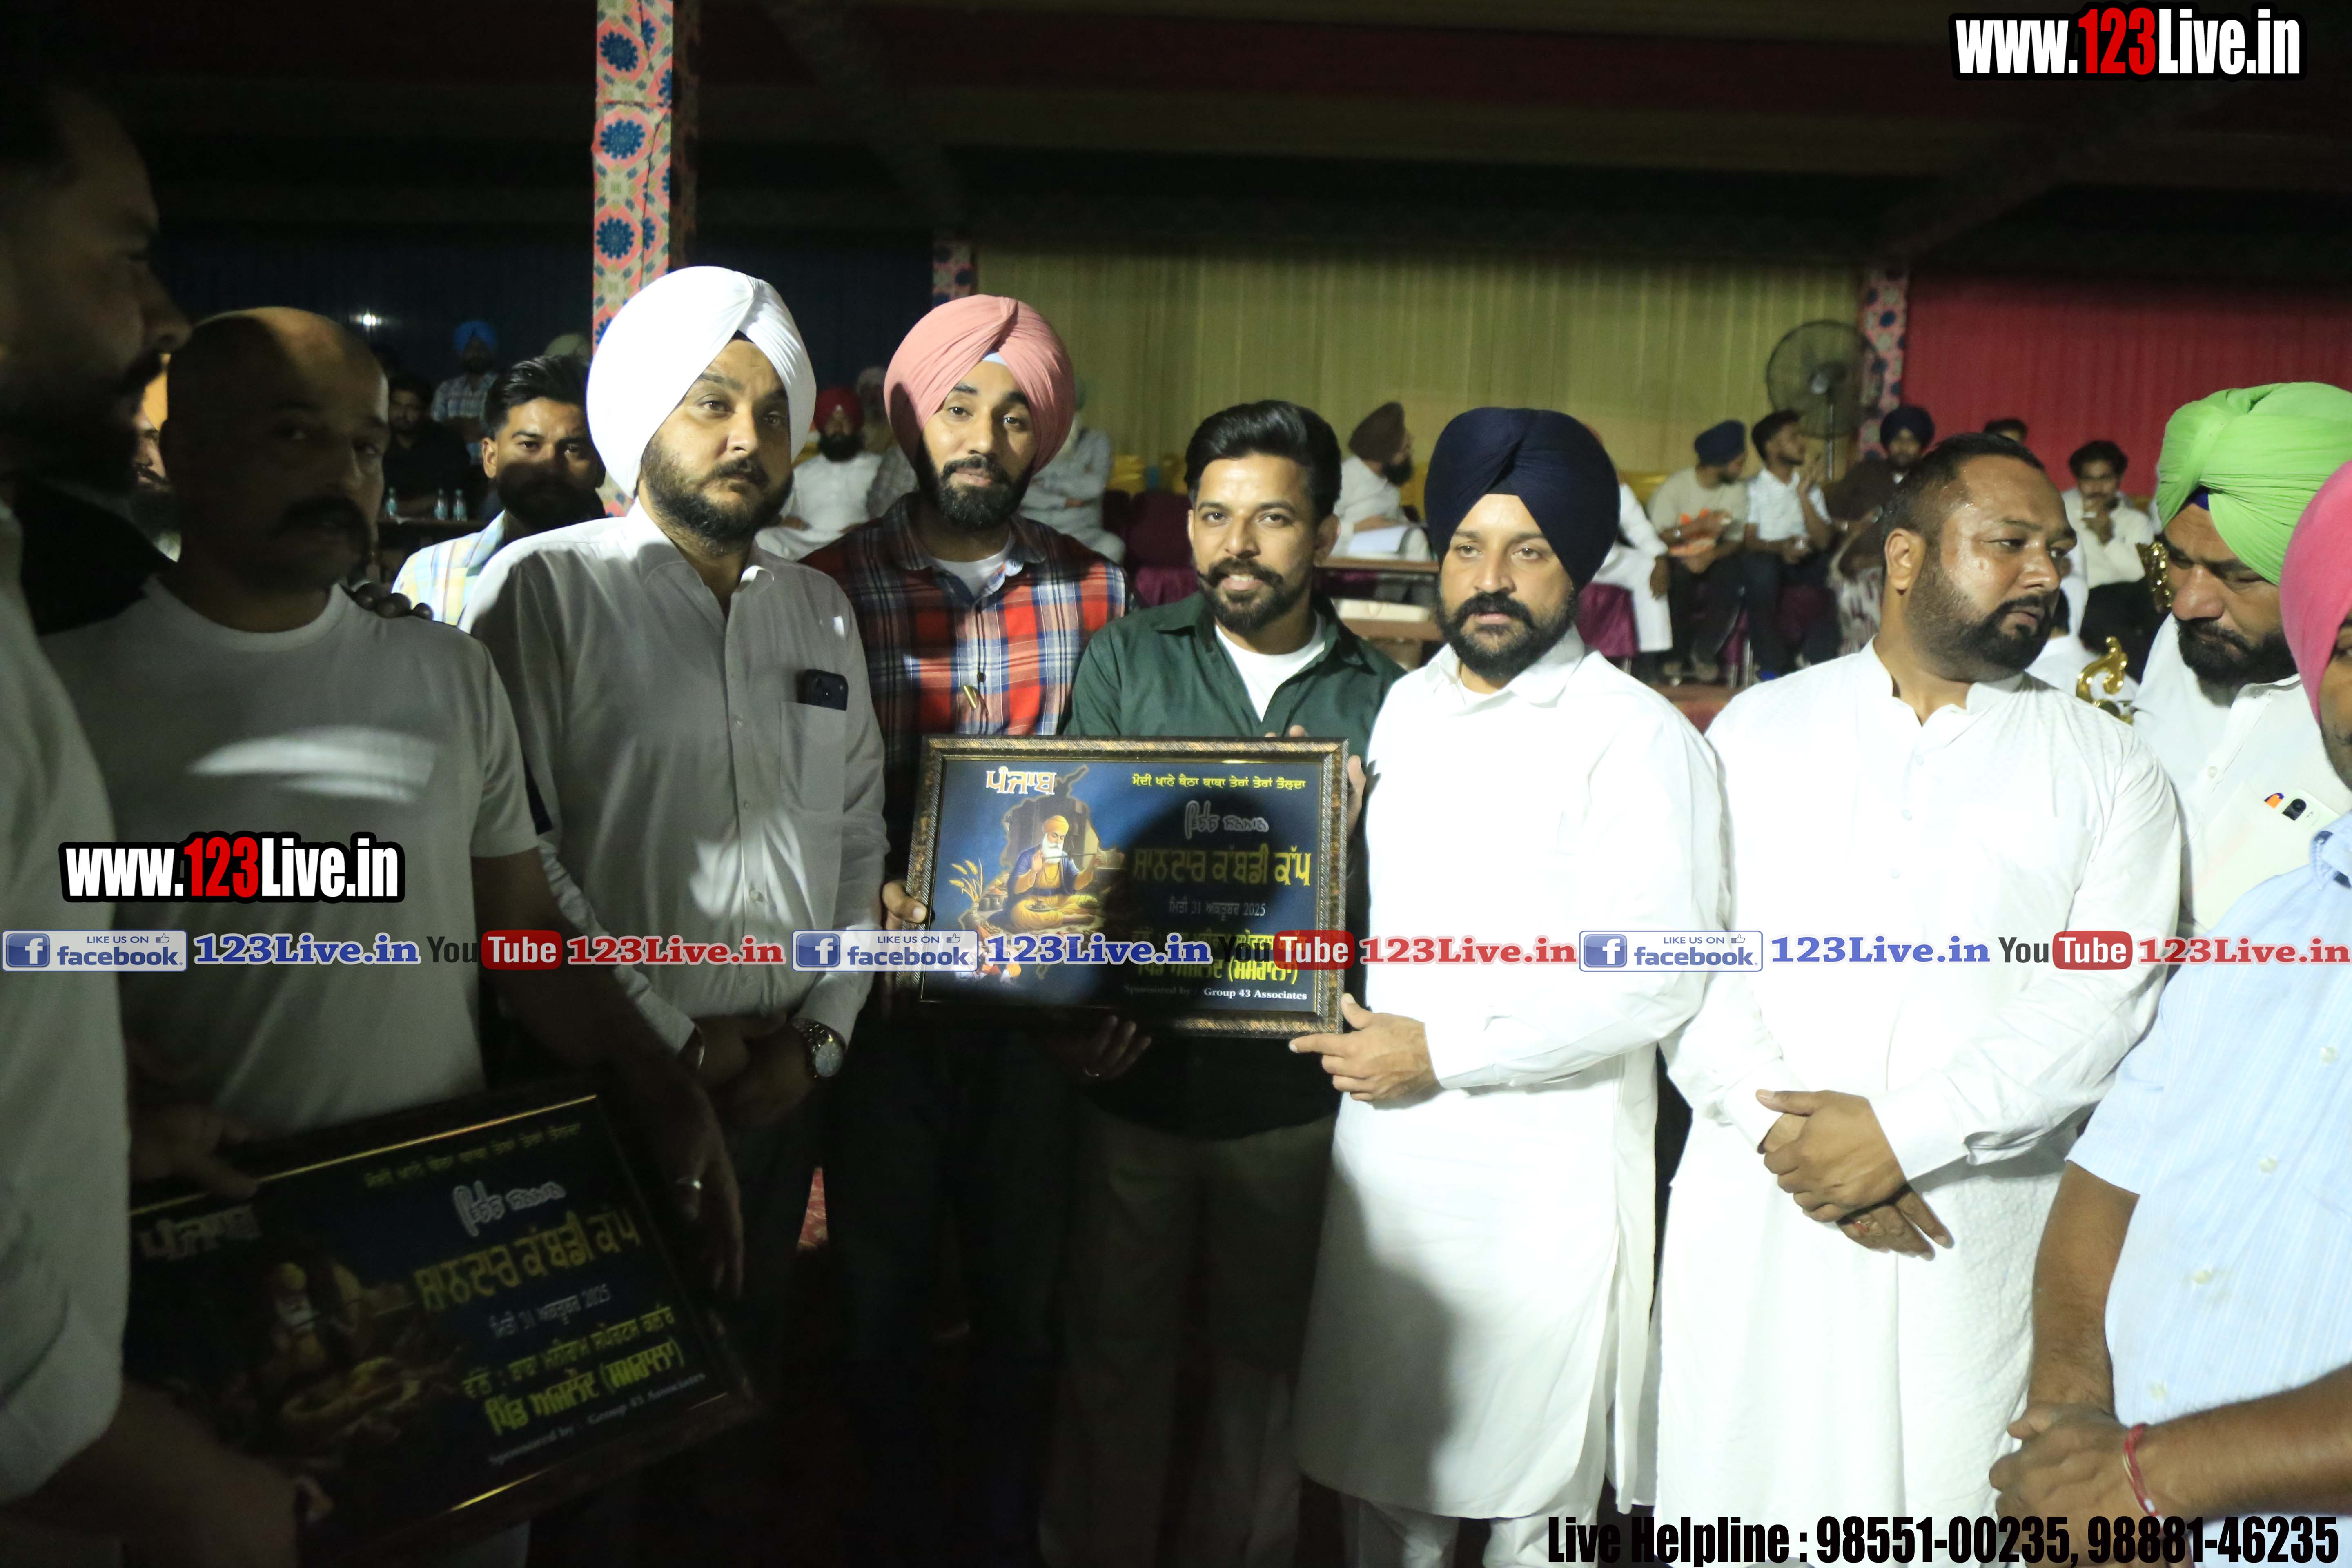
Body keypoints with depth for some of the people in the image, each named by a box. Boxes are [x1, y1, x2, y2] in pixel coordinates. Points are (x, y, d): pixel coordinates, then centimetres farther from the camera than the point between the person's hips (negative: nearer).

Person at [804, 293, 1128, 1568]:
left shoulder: (1095, 592, 0)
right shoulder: (831, 587, -7)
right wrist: (868, 903, -21)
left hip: (1039, 1004, 2)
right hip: (884, 999, -1)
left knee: (1022, 1289, 16)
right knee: (885, 1287, 16)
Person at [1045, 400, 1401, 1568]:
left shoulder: (1381, 696, 1)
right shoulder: (1125, 659, 1)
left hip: (1291, 1086, 0)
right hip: (1137, 1068, 0)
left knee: (1265, 1353, 15)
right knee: (1114, 1350, 12)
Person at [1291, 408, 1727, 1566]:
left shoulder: (1635, 736, -10)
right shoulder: (1403, 708, 10)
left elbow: (1660, 978, -17)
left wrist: (1441, 1050, -16)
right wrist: (1355, 1035, 3)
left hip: (1545, 1181, -5)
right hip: (1383, 1156, 6)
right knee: (1381, 1473, 17)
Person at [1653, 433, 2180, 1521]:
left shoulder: (2106, 768, 5)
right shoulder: (1760, 728, 7)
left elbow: (2104, 1002, -6)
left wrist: (1903, 1133, -15)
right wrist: (1781, 1124, -13)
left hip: (1981, 1239, 0)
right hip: (1759, 1215, 1)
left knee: (1952, 1501, 6)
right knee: (1740, 1497, 8)